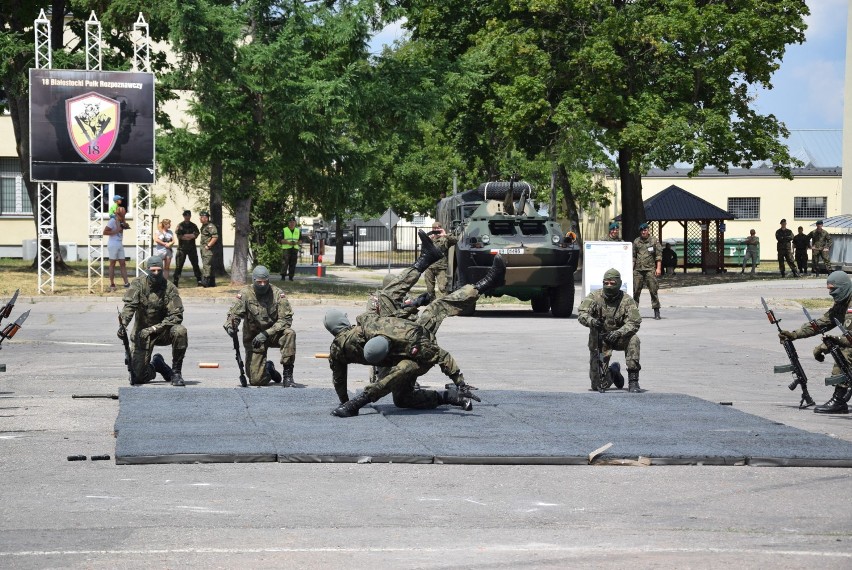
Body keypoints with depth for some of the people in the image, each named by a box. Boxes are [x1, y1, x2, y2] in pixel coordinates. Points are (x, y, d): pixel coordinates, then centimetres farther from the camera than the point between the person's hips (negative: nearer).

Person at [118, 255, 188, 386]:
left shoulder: (169, 288, -9)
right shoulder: (139, 284, -7)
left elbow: (176, 316, -14)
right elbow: (129, 305, -19)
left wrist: (155, 328, -24)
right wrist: (123, 324, -38)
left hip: (163, 331, 0)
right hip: (142, 333, 0)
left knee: (180, 331, -35)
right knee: (138, 377, -11)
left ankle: (176, 372, -15)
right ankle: (156, 365, 27)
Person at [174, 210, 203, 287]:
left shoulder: (193, 226, 9)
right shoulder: (180, 225, 2)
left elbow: (196, 234, -6)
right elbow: (179, 236, -10)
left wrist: (184, 236, -15)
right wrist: (190, 236, -11)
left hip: (192, 248, 2)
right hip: (182, 248, -2)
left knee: (195, 264, 5)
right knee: (179, 265, -3)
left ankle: (199, 280, 10)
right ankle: (175, 281, 0)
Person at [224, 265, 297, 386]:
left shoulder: (277, 294, -11)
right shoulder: (245, 294, -9)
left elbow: (286, 319, -15)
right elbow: (233, 314, -9)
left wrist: (266, 333, -26)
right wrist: (230, 326, -33)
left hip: (273, 334, 0)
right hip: (253, 337, 0)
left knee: (289, 333, -35)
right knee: (256, 380, -8)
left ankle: (287, 374, -24)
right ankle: (268, 368, 31)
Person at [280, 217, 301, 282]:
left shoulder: (298, 231, 15)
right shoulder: (284, 230, 4)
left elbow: (300, 240, 16)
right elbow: (281, 240, -1)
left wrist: (296, 243, -6)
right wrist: (288, 242, -16)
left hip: (295, 249, 3)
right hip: (286, 249, -3)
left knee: (293, 264, 0)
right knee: (285, 263, -11)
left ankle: (291, 276, 4)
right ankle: (283, 276, -10)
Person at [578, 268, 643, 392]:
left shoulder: (627, 301, -10)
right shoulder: (595, 297, -8)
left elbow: (634, 323, -21)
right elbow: (581, 313, -21)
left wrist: (619, 333, -40)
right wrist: (591, 321, -45)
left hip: (619, 338, 0)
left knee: (633, 340, -36)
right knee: (597, 385, -10)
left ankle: (633, 381, -28)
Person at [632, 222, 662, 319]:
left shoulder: (654, 241, 4)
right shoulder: (636, 241, 14)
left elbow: (659, 255, 1)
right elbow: (633, 256, 19)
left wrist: (658, 268, -7)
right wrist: (631, 268, 12)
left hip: (650, 269, -3)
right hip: (638, 270, 3)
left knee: (653, 291, -6)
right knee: (636, 291, 2)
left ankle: (656, 312, -4)